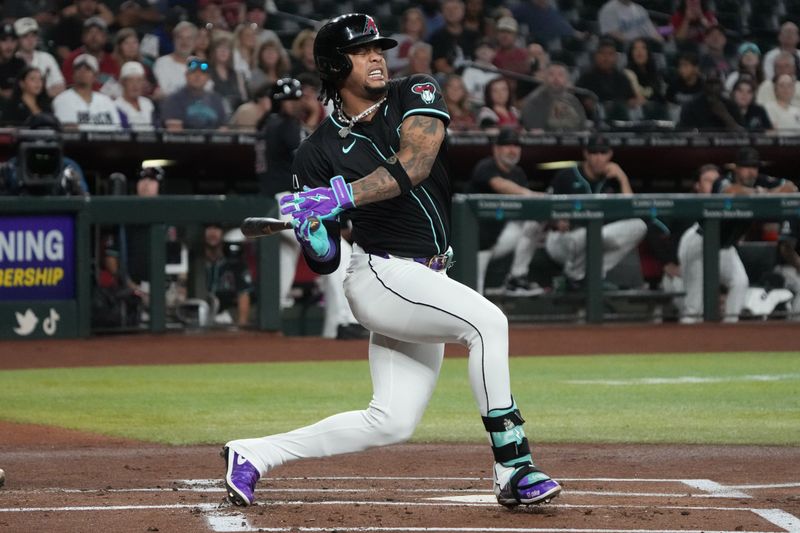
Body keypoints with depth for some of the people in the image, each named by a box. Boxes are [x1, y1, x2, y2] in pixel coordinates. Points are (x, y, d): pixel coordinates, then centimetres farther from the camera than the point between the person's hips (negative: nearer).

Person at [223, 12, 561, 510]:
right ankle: (514, 470, -29)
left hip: (427, 281, 5)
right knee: (486, 320, -28)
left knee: (392, 422, 5)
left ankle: (254, 455, 15)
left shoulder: (417, 94, 2)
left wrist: (340, 198, -29)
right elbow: (324, 261, 0)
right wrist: (310, 228, -23)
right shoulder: (319, 152, -2)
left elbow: (414, 164, -19)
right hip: (381, 276, -5)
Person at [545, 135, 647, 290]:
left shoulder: (611, 180, 6)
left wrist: (623, 178, -12)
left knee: (638, 226, -17)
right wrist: (558, 222, -28)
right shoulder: (566, 176, -4)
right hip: (561, 241, -4)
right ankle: (573, 276, -9)